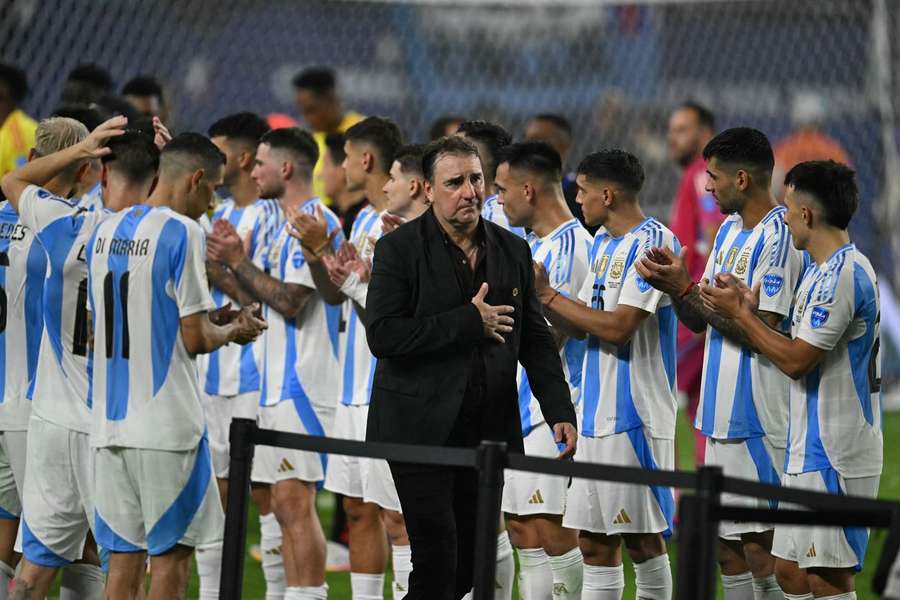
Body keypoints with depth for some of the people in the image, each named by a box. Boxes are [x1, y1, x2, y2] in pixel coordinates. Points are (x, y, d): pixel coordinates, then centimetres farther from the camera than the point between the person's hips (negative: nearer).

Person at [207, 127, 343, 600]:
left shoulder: (314, 222, -13)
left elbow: (290, 300, -18)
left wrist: (238, 261, -10)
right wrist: (236, 261, 9)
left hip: (301, 383, -10)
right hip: (281, 383, 10)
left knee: (293, 500, -12)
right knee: (286, 505, 9)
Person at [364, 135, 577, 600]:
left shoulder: (512, 251, 10)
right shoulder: (399, 249, -5)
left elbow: (535, 340, 13)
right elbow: (382, 335, -15)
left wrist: (560, 412, 2)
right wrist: (469, 323, -17)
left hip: (487, 432, 5)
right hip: (421, 430, -5)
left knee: (472, 562, 7)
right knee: (438, 558, -11)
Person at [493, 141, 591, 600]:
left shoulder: (570, 246, -14)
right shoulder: (530, 244, 16)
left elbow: (548, 336, -18)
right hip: (517, 405, 10)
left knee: (550, 529, -12)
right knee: (522, 529, 9)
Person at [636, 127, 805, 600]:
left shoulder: (778, 237, -15)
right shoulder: (729, 231, 15)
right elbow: (700, 322, 16)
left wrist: (686, 290, -16)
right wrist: (673, 282, -3)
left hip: (759, 419, -10)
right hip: (723, 414, 10)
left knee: (760, 550, -8)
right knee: (726, 544, 13)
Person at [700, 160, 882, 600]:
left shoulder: (842, 274, -18)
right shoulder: (827, 270, 15)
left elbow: (796, 360, -19)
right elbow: (802, 347, 17)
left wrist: (739, 313, -8)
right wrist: (749, 306, 11)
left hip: (833, 457, -11)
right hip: (811, 451, 11)